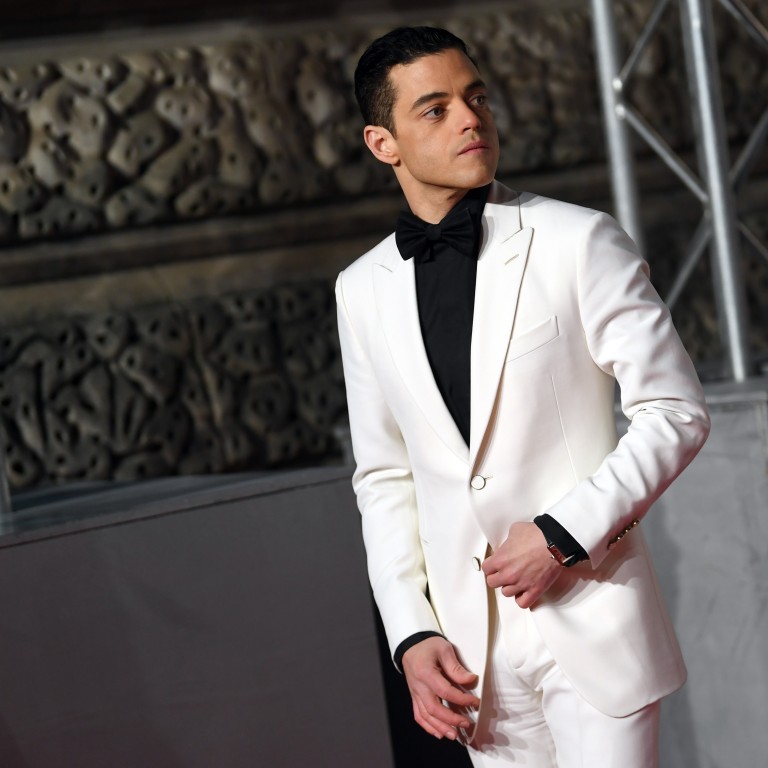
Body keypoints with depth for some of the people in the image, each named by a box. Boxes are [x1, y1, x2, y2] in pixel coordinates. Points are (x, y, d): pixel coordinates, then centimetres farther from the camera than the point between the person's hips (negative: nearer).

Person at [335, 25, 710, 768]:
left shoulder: (579, 242, -4)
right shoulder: (363, 290, 7)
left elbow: (674, 413, -4)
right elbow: (384, 476, 11)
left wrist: (564, 533, -13)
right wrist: (411, 635, 2)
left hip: (590, 620, -3)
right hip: (471, 642, 3)